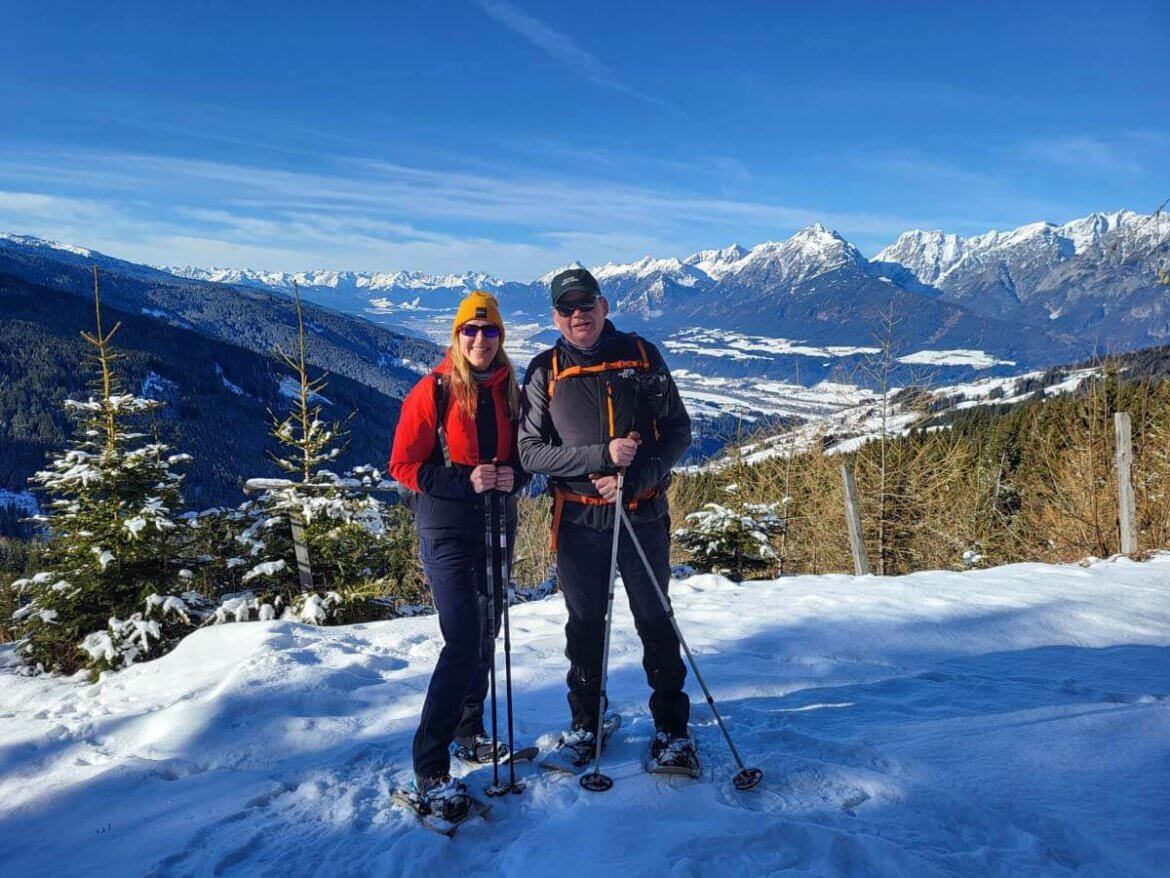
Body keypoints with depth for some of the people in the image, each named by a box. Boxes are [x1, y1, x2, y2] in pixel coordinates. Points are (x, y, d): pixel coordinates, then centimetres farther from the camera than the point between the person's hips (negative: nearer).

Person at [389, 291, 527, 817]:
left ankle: (467, 729, 37)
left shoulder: (508, 390, 5)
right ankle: (430, 769, -1)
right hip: (446, 532, -6)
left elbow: (524, 451, 14)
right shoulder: (433, 391, -9)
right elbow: (404, 464, -9)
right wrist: (464, 481, -22)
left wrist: (514, 475, -9)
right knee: (463, 642, -12)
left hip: (497, 526, 6)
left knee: (486, 634, 16)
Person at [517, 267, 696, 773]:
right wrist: (602, 455, -18)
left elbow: (678, 431, 2)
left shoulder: (642, 356, 1)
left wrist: (636, 477, -15)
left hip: (643, 516, 0)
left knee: (655, 623, 9)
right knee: (585, 626, 13)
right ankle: (585, 723, 32)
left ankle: (672, 727, 24)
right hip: (578, 519, 1)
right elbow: (530, 452, -6)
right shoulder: (545, 372, 0)